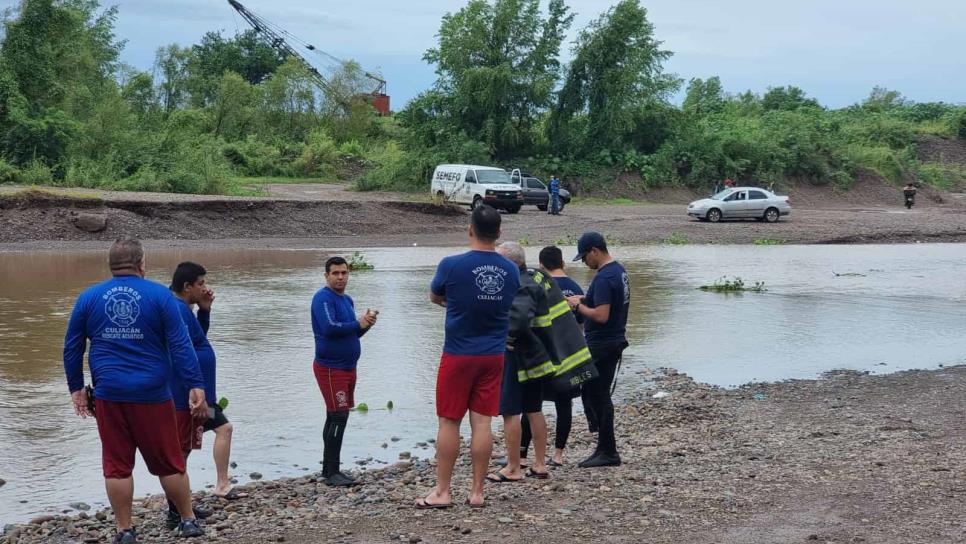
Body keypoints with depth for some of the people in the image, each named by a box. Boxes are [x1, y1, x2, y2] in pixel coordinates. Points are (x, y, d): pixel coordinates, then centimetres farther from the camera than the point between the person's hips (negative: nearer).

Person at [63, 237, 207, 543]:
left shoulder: (88, 297, 5)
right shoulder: (159, 295, -2)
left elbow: (72, 347, 8)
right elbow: (180, 345, -7)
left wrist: (76, 388, 16)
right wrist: (195, 386, -6)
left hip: (109, 395, 2)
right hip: (152, 394, -1)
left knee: (117, 466, 8)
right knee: (169, 462, 10)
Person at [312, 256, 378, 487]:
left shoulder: (347, 300, 15)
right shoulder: (323, 298, -13)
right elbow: (329, 328, -26)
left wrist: (366, 323, -1)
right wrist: (358, 323, -15)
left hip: (347, 367, 9)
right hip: (330, 368, -9)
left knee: (335, 418, 13)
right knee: (338, 418, -13)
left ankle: (329, 469, 20)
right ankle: (332, 473, -11)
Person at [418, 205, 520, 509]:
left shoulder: (452, 266, -13)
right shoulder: (511, 270, -1)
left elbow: (434, 297, 5)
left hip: (458, 355, -4)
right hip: (493, 356, 4)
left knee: (448, 421, 4)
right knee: (482, 422, 6)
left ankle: (442, 492, 8)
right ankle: (477, 492, 10)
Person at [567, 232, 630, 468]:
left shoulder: (604, 278, -20)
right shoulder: (620, 270, 12)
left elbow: (601, 316, -26)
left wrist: (579, 305, -12)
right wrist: (586, 300, 13)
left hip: (601, 346, -10)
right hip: (615, 340, 10)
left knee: (597, 396, -4)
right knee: (598, 395, 14)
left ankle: (608, 452, 1)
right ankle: (605, 448, 18)